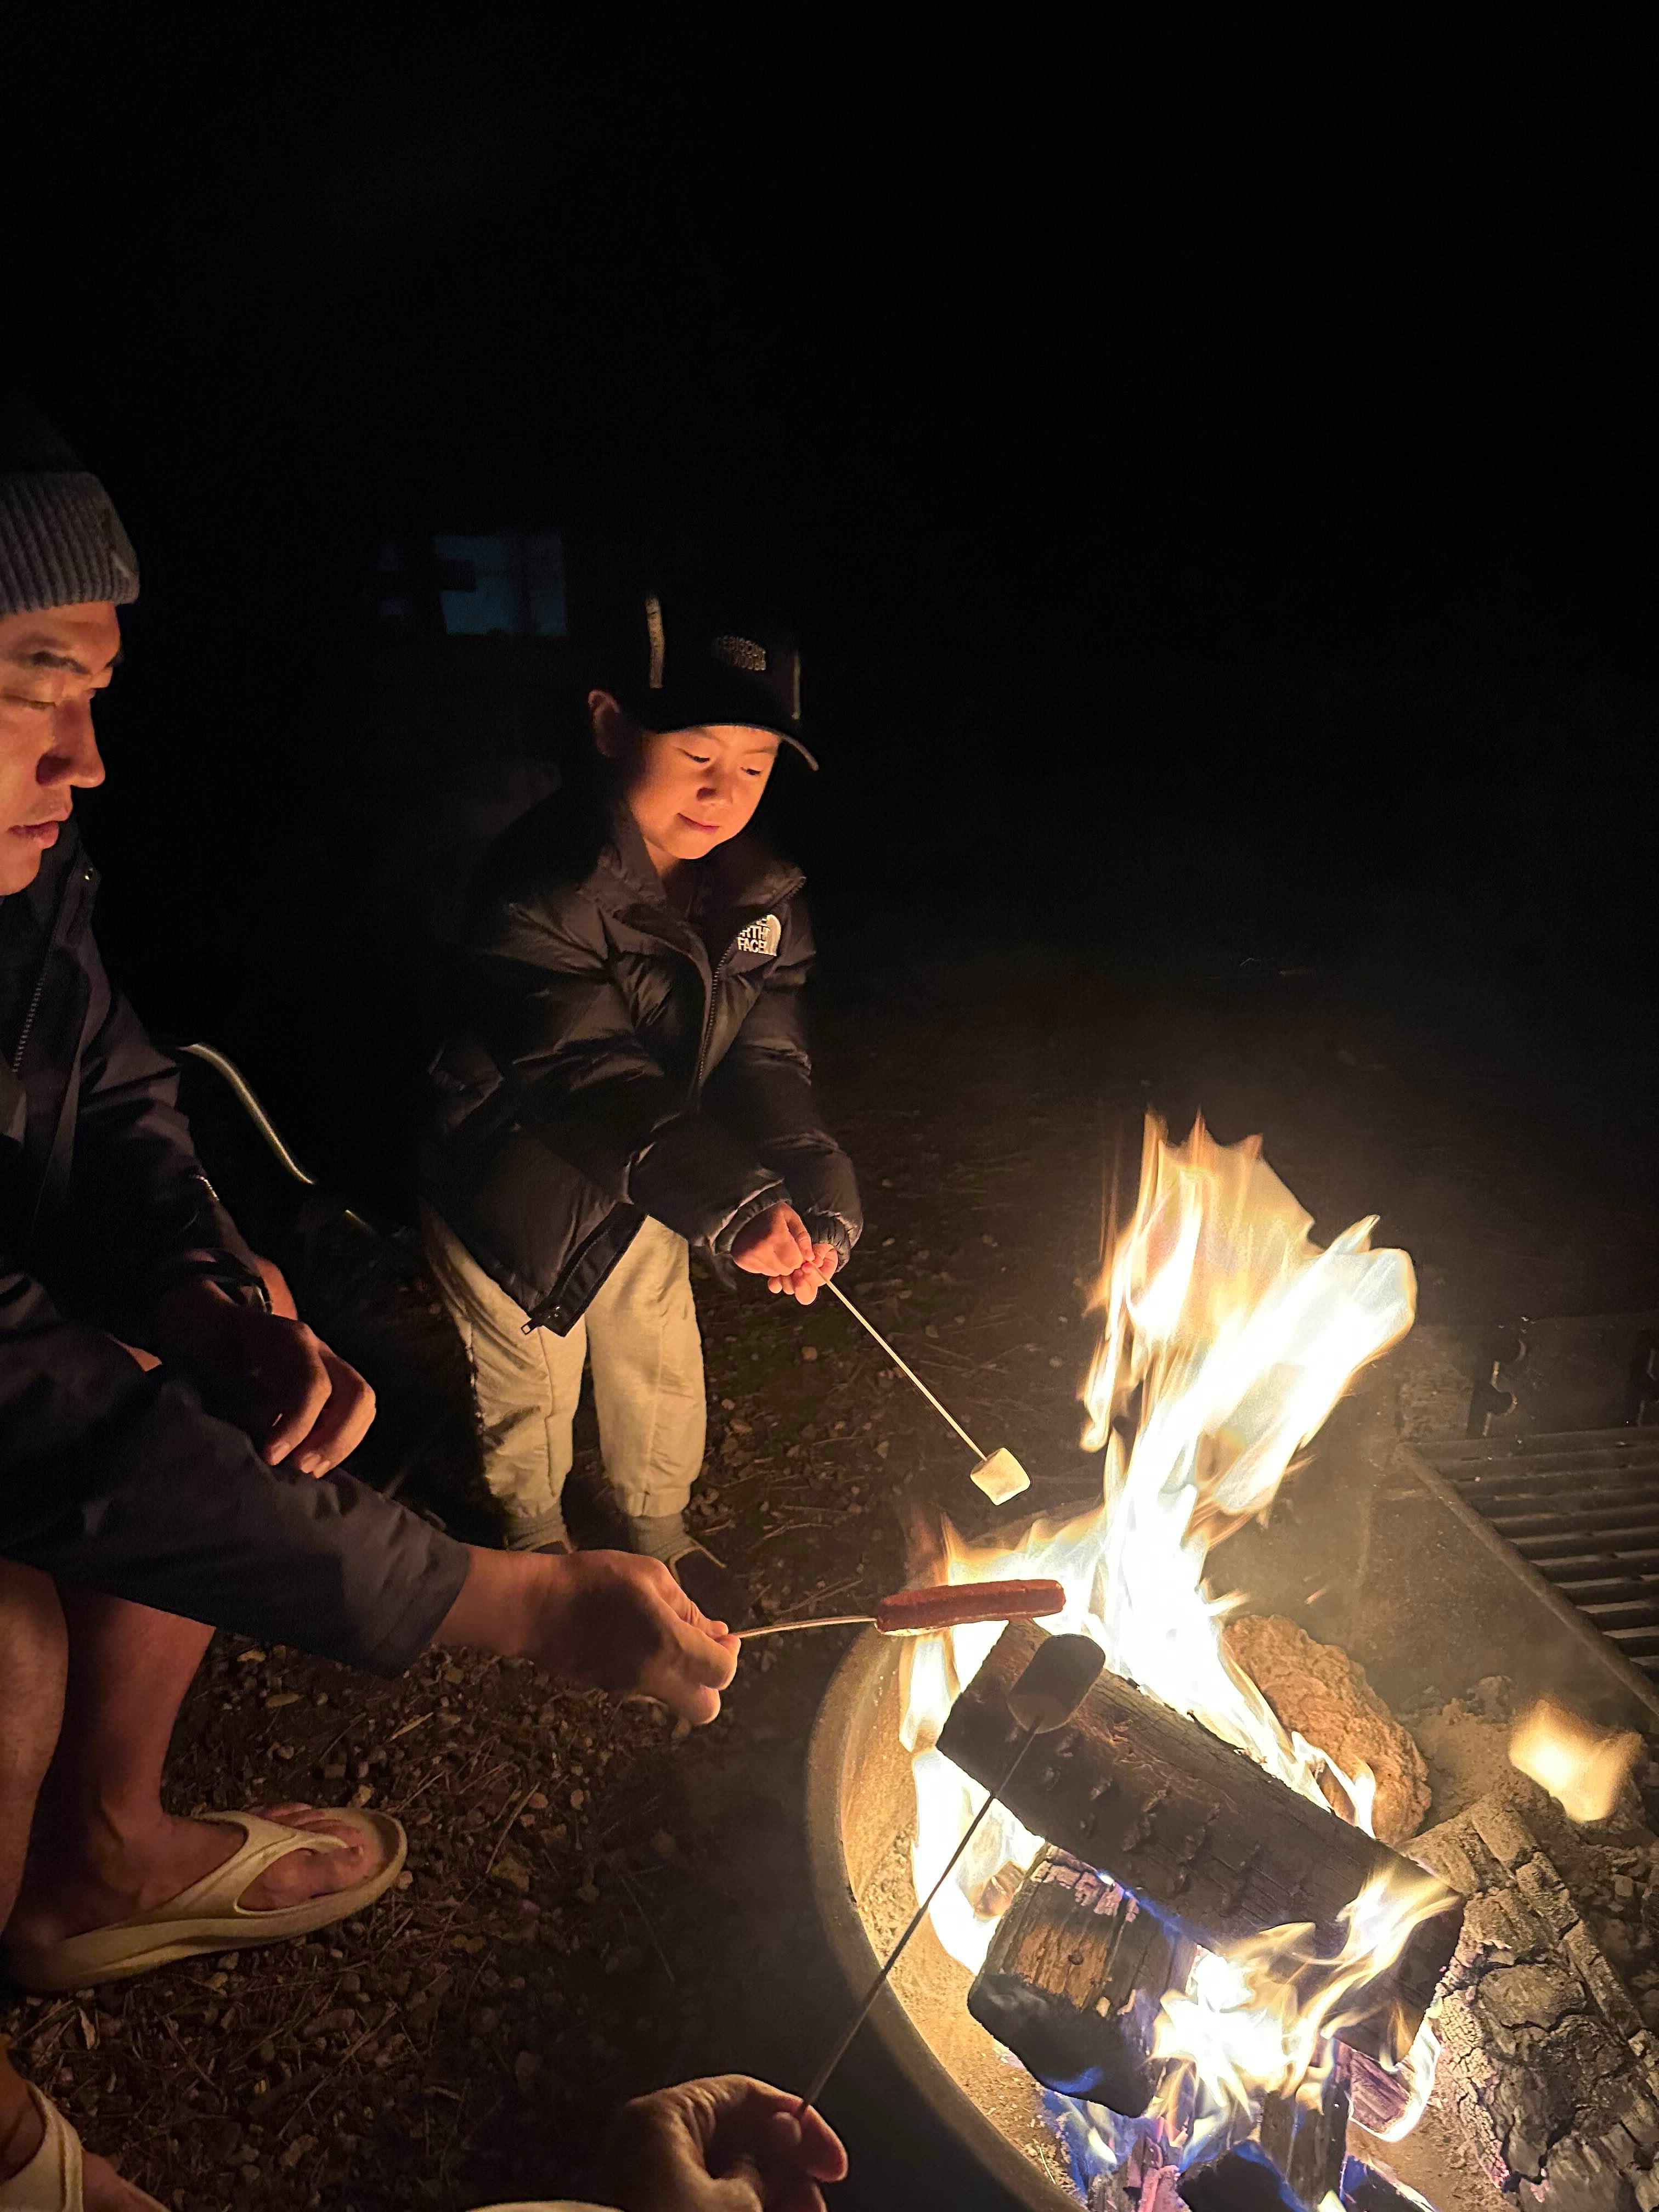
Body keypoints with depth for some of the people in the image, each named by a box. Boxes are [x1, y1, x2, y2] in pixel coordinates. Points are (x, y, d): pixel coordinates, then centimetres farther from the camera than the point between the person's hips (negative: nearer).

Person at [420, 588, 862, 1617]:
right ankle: (538, 1535, 48)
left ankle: (662, 1530, 49)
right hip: (514, 1177, -5)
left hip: (643, 1183, 5)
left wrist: (817, 1194, -31)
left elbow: (767, 1062, -15)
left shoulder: (764, 897, -11)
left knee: (662, 1366, 20)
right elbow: (586, 1077, -39)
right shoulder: (543, 886, -31)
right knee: (533, 1380, 17)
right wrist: (730, 1204, -48)